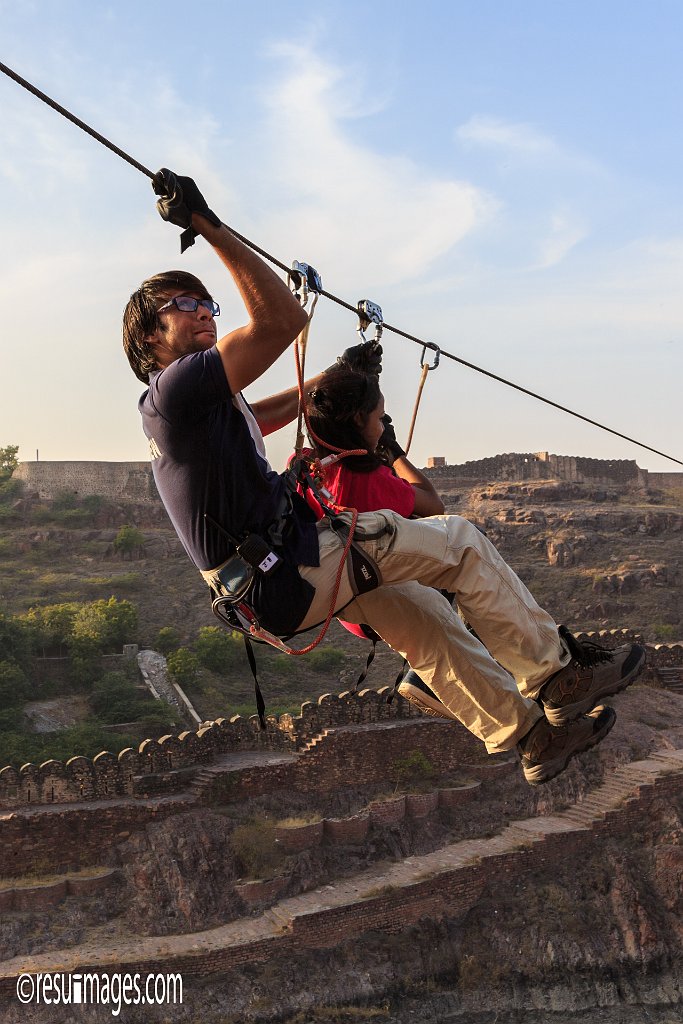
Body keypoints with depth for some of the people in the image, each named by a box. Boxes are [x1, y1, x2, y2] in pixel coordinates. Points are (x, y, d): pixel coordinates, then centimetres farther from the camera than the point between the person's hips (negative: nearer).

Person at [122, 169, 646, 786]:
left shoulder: (198, 402, 16)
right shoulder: (178, 386, -17)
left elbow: (266, 416, 33)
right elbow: (282, 320, -27)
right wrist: (208, 227, -24)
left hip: (282, 576, 11)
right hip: (288, 576, -11)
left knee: (421, 615, 20)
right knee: (460, 542, -2)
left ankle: (531, 735, 28)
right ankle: (555, 674, 11)